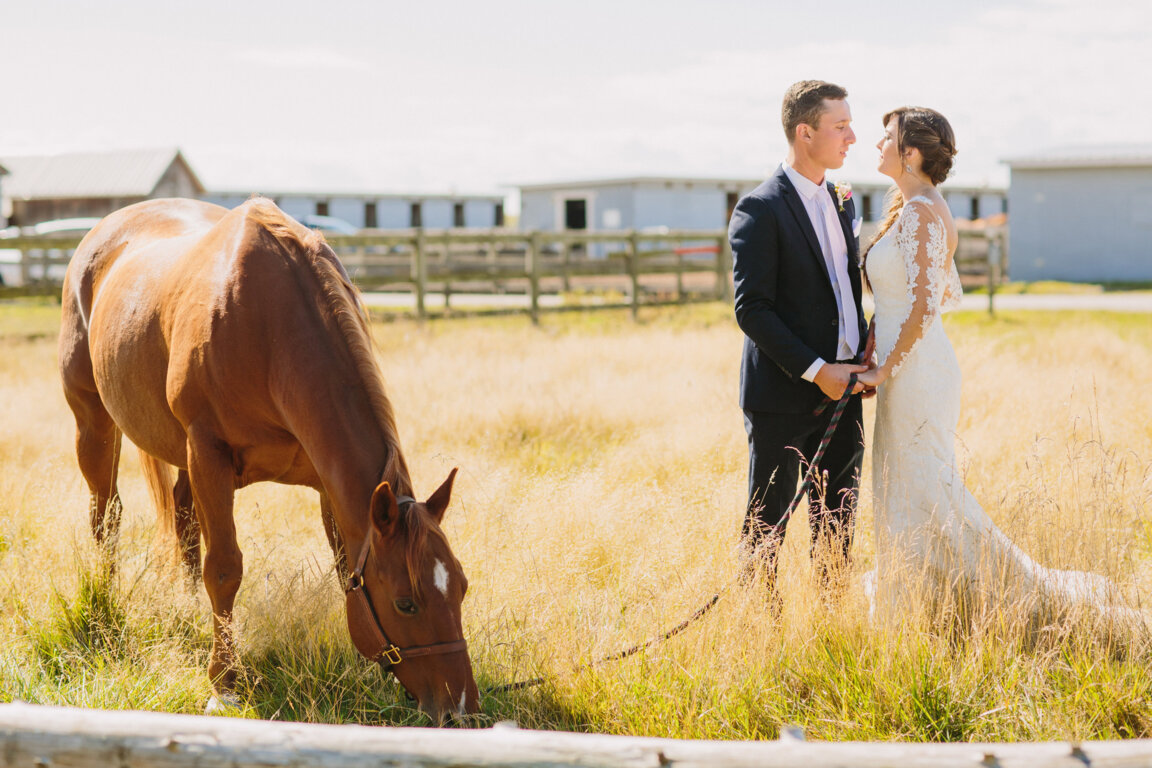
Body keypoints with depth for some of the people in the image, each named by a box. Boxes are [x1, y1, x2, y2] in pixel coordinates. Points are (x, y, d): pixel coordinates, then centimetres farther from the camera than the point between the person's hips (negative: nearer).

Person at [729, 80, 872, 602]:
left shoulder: (841, 202, 13)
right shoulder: (760, 209, -11)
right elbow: (752, 309, -16)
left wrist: (864, 355, 4)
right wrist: (815, 370, -19)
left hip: (839, 391, 7)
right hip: (784, 397, -7)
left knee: (836, 526, 11)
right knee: (767, 525, 1)